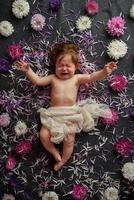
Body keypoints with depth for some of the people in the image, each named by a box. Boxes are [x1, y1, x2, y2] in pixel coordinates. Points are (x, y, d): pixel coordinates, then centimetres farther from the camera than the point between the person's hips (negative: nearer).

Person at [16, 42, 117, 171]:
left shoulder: (77, 78, 5)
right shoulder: (53, 78, 10)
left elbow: (91, 77, -7)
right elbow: (37, 80, 7)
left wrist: (104, 72, -24)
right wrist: (28, 70, -5)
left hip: (71, 114, -2)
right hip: (53, 114, 2)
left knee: (69, 140, -8)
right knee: (43, 135, -10)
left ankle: (63, 160, 16)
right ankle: (55, 152, 14)